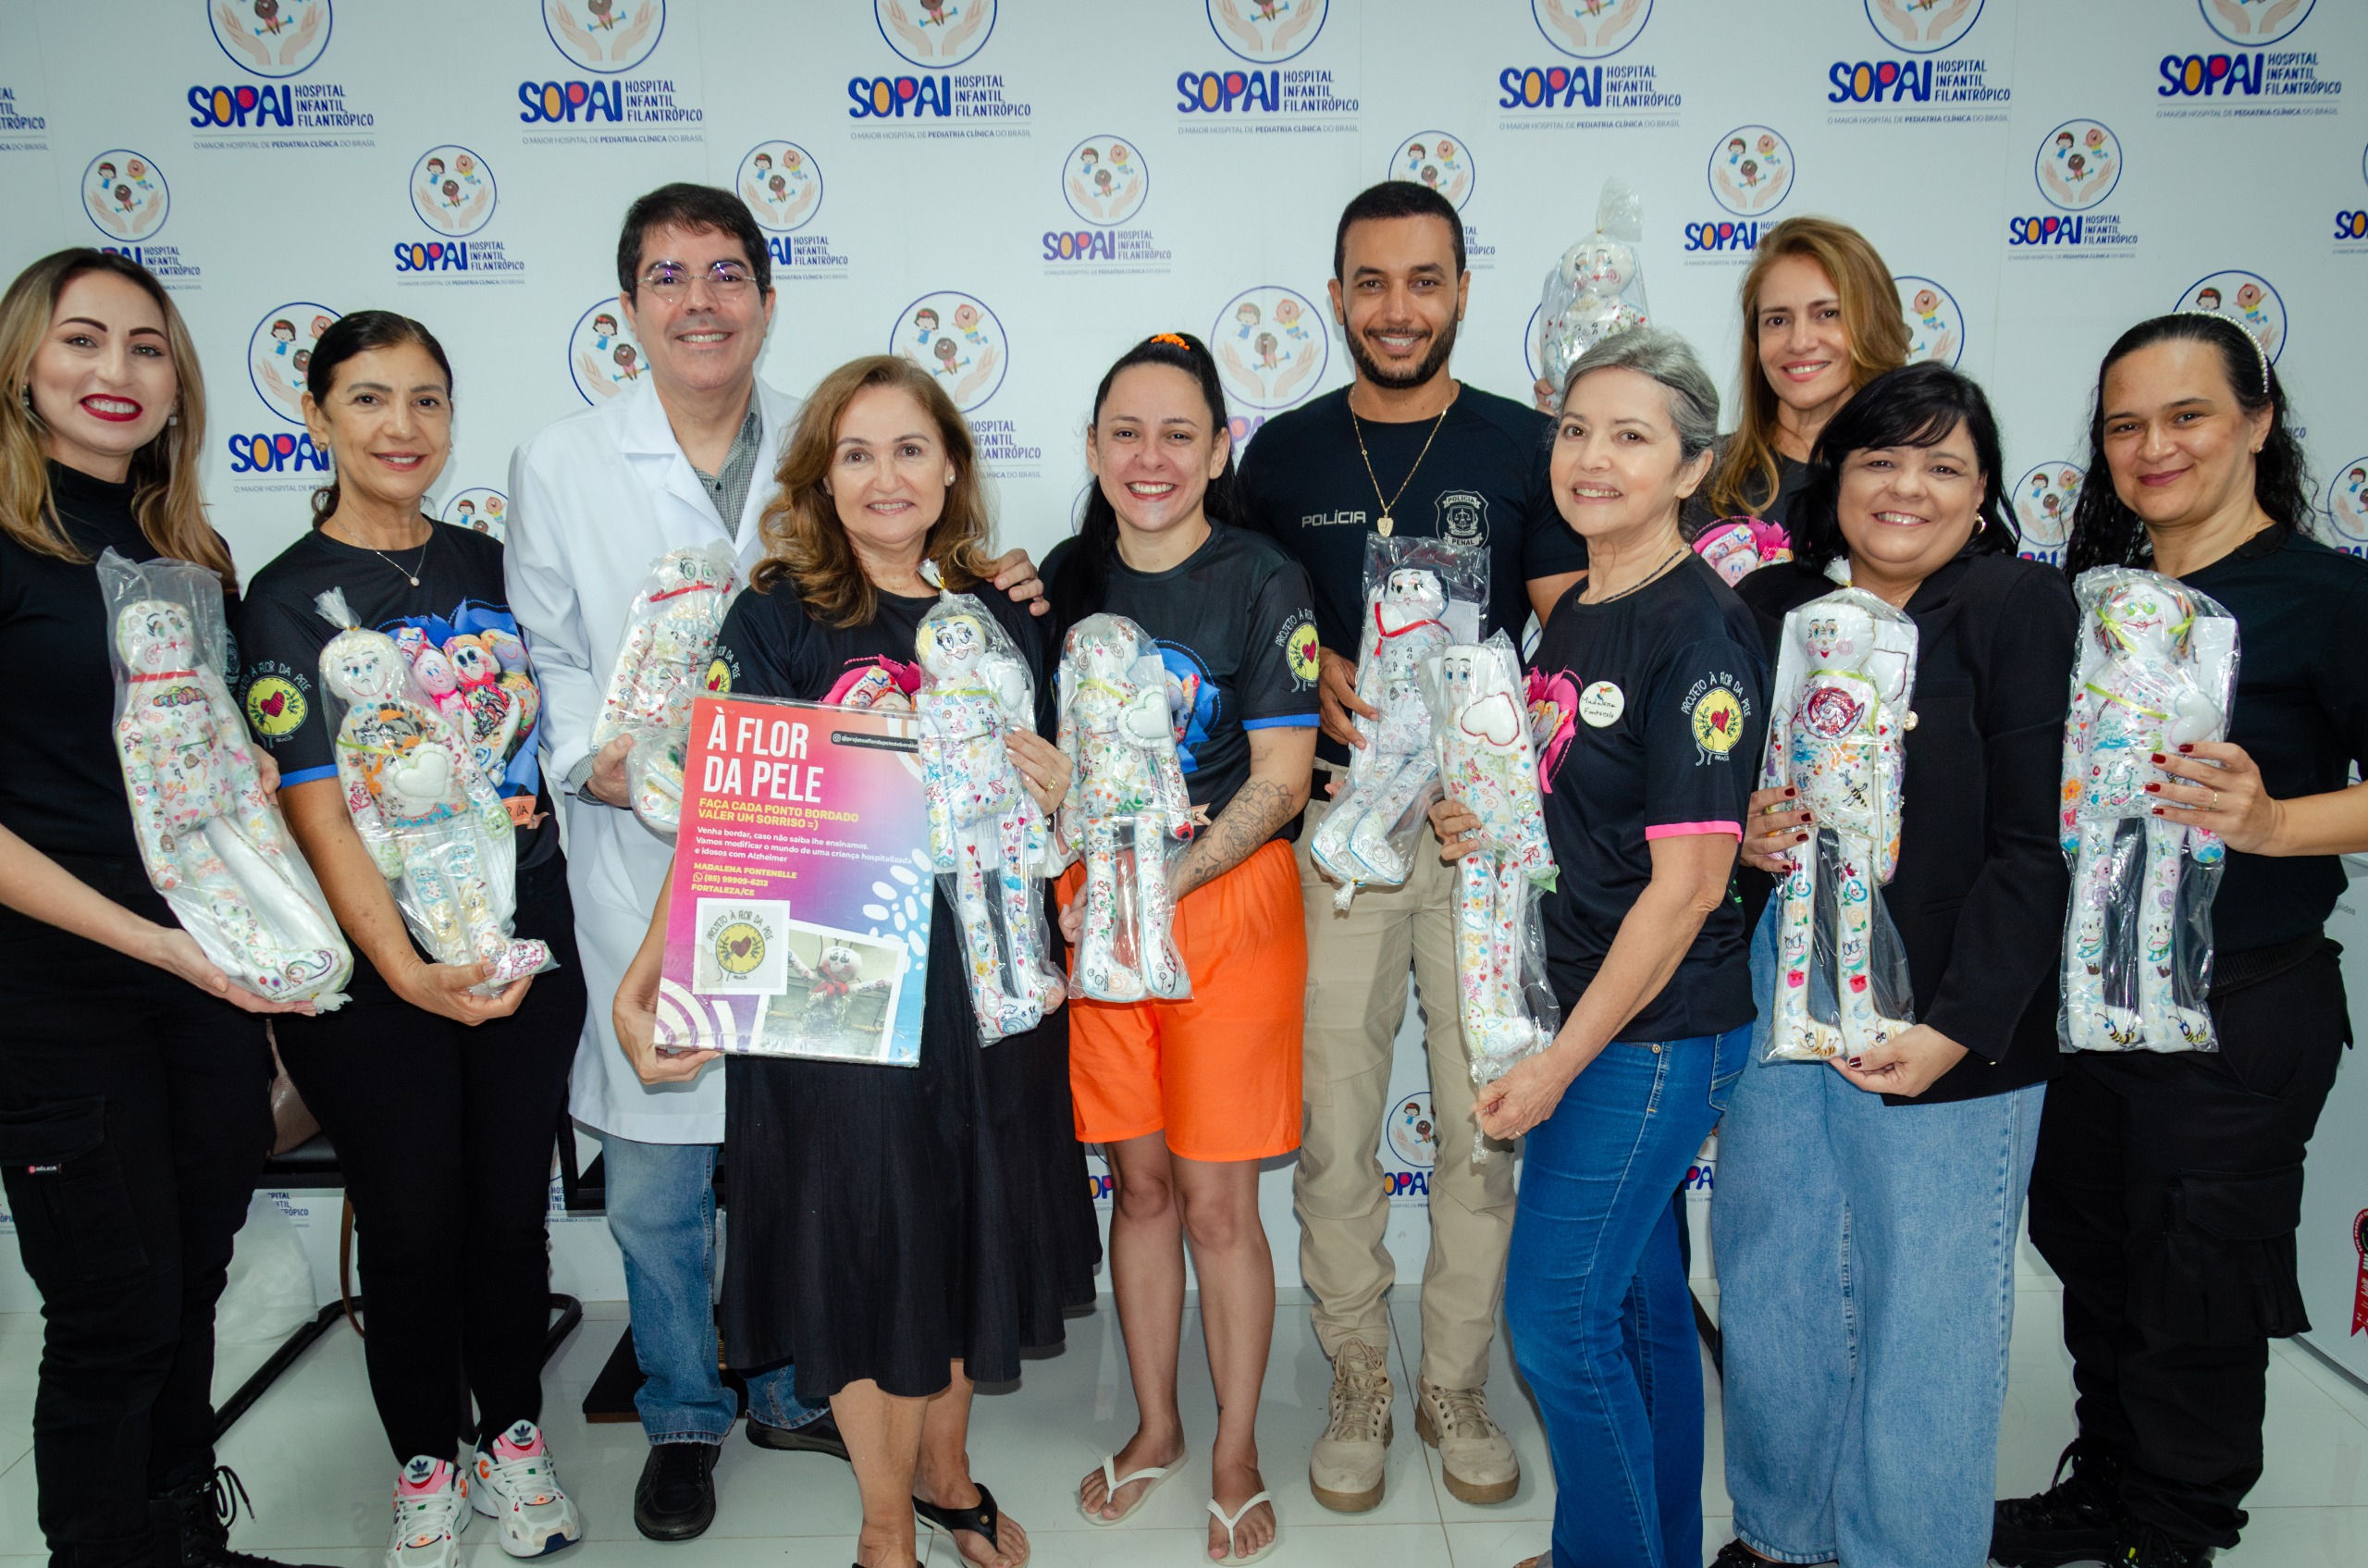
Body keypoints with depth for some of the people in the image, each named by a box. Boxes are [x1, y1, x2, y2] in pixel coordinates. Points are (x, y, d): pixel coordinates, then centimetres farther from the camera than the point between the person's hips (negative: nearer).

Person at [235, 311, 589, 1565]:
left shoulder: (489, 566, 7)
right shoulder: (288, 599, -6)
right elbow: (317, 812, -13)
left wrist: (528, 796, -1)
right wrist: (406, 972, -21)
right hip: (374, 966, -3)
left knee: (513, 1209, 12)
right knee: (410, 1225, 8)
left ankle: (514, 1440, 33)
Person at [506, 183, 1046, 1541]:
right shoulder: (561, 465, 3)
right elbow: (547, 657, 4)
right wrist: (608, 761, -13)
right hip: (649, 871, -1)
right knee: (657, 1173, 7)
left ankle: (799, 1390, 35)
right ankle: (684, 1418, 30)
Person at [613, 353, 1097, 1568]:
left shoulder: (1001, 618, 8)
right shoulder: (779, 619, -6)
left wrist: (1057, 794, -6)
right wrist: (647, 979, -24)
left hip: (983, 970, 4)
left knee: (970, 1224, 16)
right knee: (864, 1241, 7)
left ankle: (944, 1470, 41)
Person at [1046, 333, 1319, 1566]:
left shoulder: (1263, 582, -8)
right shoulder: (1067, 576, 5)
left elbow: (1280, 780, -10)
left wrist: (1163, 882, -19)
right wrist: (1080, 882, -3)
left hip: (1229, 903, -4)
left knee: (1216, 1198, 3)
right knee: (1139, 1181, 13)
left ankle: (1235, 1454, 24)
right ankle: (1154, 1427, 33)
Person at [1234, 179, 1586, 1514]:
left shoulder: (1526, 447, 5)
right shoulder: (1285, 454, 8)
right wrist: (1310, 677, -8)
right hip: (1335, 819, 1)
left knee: (1485, 1127, 6)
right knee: (1335, 1131, 4)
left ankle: (1459, 1388, 26)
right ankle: (1360, 1389, 24)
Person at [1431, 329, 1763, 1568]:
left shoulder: (1700, 632, -17)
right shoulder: (1575, 614, 9)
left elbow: (1689, 881, -20)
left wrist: (1558, 1062, -17)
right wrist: (1473, 821, 2)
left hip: (1659, 1026, -8)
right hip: (1580, 1005, 8)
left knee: (1557, 1307, 0)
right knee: (1636, 1297, 18)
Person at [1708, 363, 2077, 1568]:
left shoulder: (2020, 608, -6)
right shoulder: (1771, 606, 7)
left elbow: (2033, 847, -11)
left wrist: (1957, 1026, -18)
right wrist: (1741, 837, -8)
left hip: (1946, 1025, -4)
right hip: (1775, 998, 4)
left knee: (1925, 1310, 6)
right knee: (1771, 1280, 15)